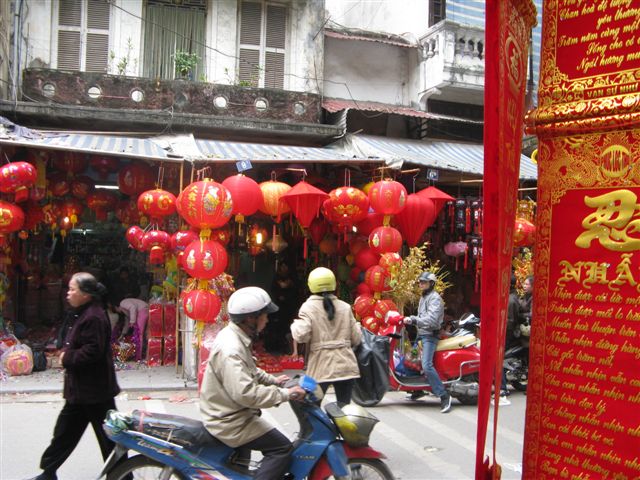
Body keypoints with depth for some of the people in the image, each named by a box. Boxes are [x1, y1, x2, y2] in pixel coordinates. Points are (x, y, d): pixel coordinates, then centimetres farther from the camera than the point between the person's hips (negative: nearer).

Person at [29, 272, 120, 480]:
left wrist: (67, 357, -16)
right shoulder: (81, 315, 12)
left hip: (95, 390, -10)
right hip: (80, 389, 10)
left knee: (108, 435, 1)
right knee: (65, 431, 19)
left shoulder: (94, 317, -21)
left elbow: (93, 351, -27)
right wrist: (67, 355, 4)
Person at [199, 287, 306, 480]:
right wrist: (286, 394, -28)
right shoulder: (230, 350, -28)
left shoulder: (234, 335, 5)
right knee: (282, 448, -12)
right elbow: (245, 393, -34)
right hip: (229, 422, -10)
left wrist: (273, 380, 11)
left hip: (229, 412, 10)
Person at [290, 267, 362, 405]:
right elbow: (356, 338, 3)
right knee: (345, 406, 12)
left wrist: (295, 325, 3)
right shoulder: (345, 307, 4)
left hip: (321, 367, -3)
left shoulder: (308, 307, -6)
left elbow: (301, 335, -17)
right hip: (345, 366, 3)